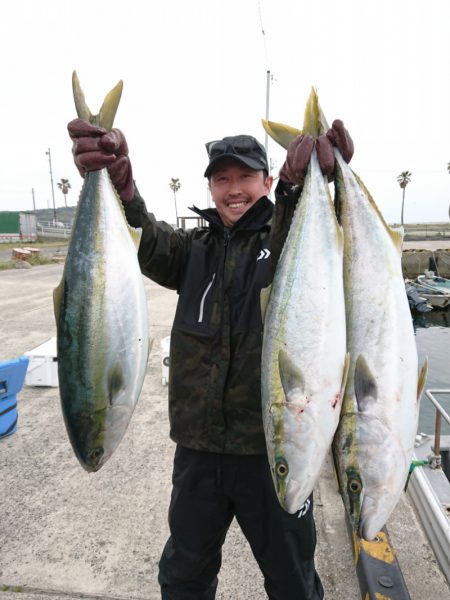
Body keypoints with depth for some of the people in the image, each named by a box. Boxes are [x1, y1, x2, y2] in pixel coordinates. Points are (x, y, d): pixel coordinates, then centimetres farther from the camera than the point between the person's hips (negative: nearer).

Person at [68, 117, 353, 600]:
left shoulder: (291, 240, -4)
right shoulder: (196, 250, 2)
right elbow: (146, 243, -17)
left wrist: (303, 184, -48)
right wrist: (118, 184, -36)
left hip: (275, 447, -2)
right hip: (197, 446, 3)